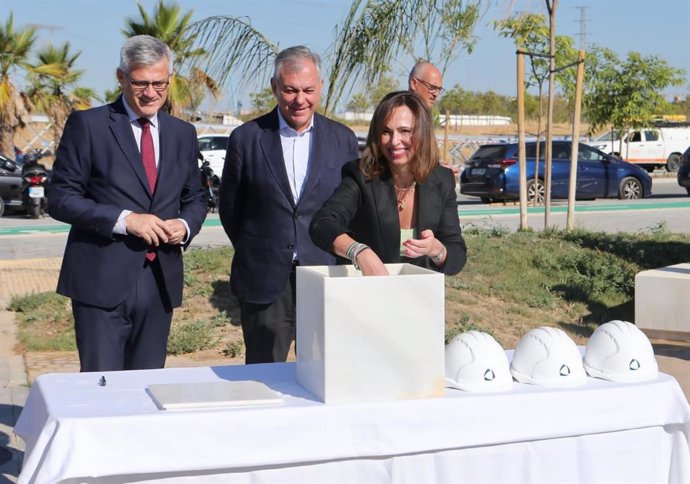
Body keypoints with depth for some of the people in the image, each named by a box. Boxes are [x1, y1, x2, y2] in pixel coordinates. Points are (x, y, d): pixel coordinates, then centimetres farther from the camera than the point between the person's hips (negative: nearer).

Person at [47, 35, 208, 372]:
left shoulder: (183, 133, 12)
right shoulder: (87, 125, -2)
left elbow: (195, 199, 20)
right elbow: (59, 198, -6)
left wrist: (185, 225, -4)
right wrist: (124, 219, -18)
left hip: (160, 281, 5)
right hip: (102, 281, -4)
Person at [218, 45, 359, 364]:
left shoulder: (343, 140, 5)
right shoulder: (246, 138, 0)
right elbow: (229, 208, 8)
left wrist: (340, 261, 5)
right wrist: (256, 254, 9)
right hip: (264, 283, -1)